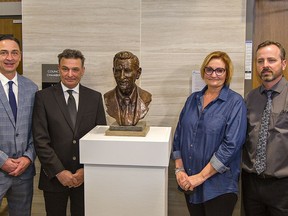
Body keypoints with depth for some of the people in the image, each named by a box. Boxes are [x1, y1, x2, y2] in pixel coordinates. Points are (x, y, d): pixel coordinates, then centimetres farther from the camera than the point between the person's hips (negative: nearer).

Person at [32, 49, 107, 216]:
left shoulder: (95, 97, 3)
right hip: (54, 177, -1)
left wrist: (87, 170, -6)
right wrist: (59, 171, -12)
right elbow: (40, 139, -6)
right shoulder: (43, 97, -2)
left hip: (86, 176, 1)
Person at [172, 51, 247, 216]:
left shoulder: (235, 103, -8)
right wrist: (179, 169, -2)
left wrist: (201, 176, -16)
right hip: (189, 182, 5)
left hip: (219, 185, -4)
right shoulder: (193, 100, 7)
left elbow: (231, 145, -16)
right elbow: (179, 136, 9)